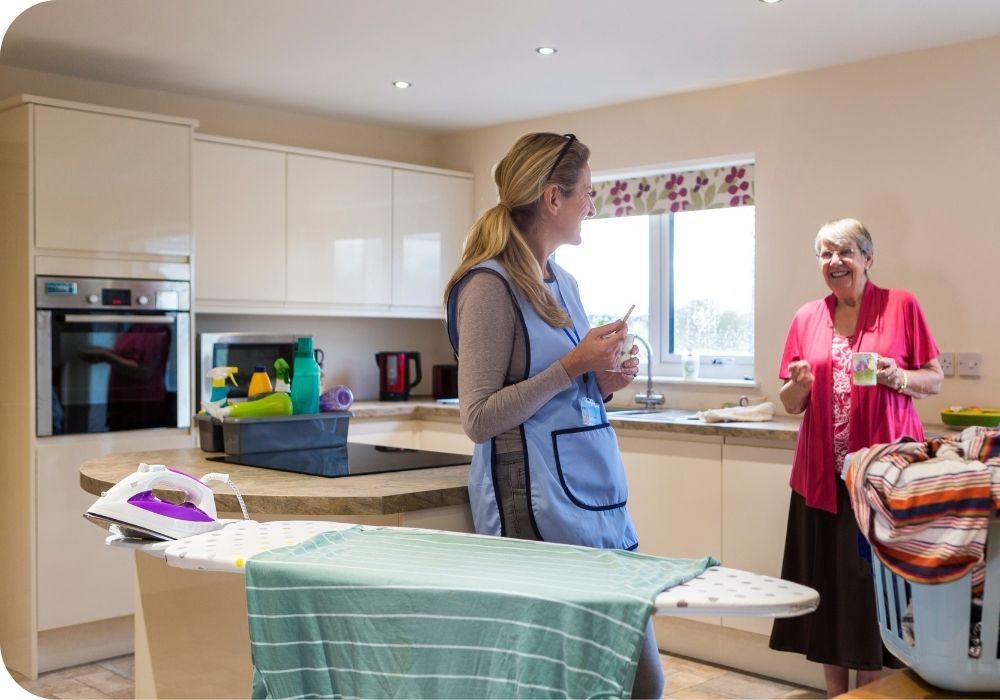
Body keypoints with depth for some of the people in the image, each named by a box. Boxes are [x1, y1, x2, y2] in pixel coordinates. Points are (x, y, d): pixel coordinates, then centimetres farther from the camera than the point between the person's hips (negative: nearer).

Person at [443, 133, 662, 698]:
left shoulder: (564, 283, 14)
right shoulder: (491, 286, -11)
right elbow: (480, 420, -14)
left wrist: (603, 384, 5)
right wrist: (572, 367, -17)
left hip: (600, 496, 8)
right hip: (538, 506, -8)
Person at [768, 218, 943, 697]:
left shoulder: (901, 306, 0)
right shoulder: (806, 319, 8)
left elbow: (935, 380, 4)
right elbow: (790, 403, 12)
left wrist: (896, 377, -16)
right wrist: (800, 383, -11)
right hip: (823, 474, 3)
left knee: (875, 584, -1)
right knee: (827, 585, 7)